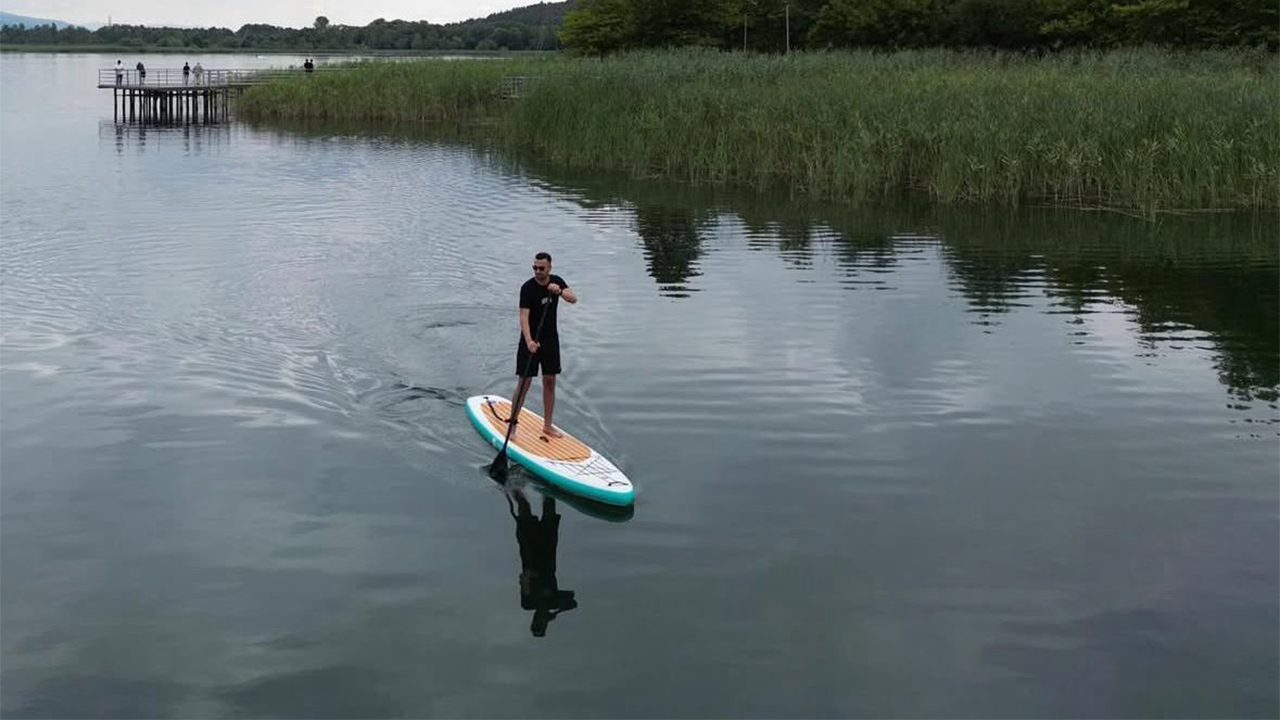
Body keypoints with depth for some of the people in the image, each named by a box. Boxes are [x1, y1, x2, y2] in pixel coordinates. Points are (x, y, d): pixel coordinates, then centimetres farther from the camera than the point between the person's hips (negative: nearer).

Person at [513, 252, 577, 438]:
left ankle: (547, 426, 19)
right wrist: (529, 342, -37)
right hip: (531, 340, -5)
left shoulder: (557, 282, 1)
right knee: (524, 383, -5)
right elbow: (523, 317, -24)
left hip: (551, 339, 5)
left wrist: (559, 291, -33)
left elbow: (573, 299, -13)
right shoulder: (528, 288, -16)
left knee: (550, 383, 10)